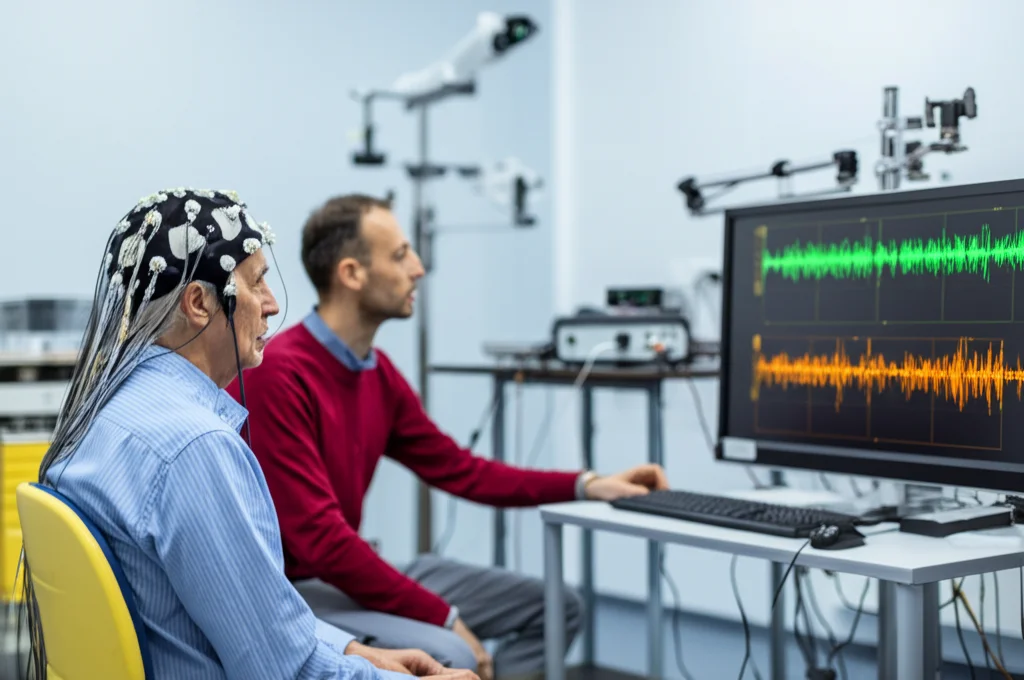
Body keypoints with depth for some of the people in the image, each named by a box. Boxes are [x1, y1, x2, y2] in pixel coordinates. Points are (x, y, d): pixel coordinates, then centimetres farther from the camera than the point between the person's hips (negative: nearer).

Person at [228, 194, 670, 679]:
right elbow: (317, 537, -26)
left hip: (352, 573, 9)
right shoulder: (277, 373, -22)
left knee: (554, 608, 7)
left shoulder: (378, 372, 5)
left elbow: (458, 469, 13)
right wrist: (443, 616, -22)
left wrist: (586, 486, 4)